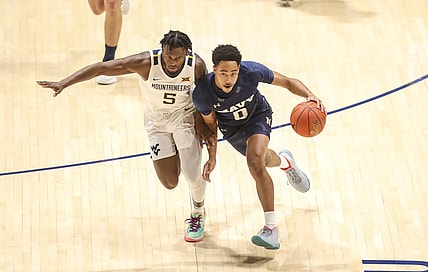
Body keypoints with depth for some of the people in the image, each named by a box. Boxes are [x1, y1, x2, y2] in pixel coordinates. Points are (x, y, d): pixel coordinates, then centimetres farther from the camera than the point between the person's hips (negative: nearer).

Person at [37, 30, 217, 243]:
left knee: (192, 174, -14)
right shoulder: (146, 63, -31)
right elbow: (100, 68, -31)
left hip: (185, 115, 0)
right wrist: (63, 83, -37)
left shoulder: (196, 65, -26)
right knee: (169, 182, -1)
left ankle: (198, 214, 21)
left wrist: (200, 123, -8)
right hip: (156, 119, 1)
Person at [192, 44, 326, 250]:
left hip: (258, 116, -3)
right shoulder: (203, 94, -33)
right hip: (231, 128, 3)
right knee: (261, 160, 24)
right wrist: (212, 157, -11)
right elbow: (210, 124, -12)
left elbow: (287, 82, -22)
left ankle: (271, 228, -24)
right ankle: (284, 161, 65)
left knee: (255, 161, -28)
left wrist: (310, 96, -38)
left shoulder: (251, 72, -36)